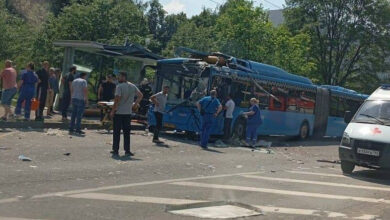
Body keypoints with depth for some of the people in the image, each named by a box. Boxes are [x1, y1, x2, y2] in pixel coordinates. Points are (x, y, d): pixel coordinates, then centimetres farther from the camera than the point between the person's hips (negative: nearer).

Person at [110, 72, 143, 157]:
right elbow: (141, 95, 10)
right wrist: (136, 103, 16)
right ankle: (127, 151, 10)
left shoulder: (119, 86, -11)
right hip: (128, 113, 5)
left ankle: (115, 150, 7)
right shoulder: (133, 86, 6)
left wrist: (113, 110, -11)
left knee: (116, 132, 3)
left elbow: (117, 99, -18)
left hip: (118, 112, -5)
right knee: (127, 132, 10)